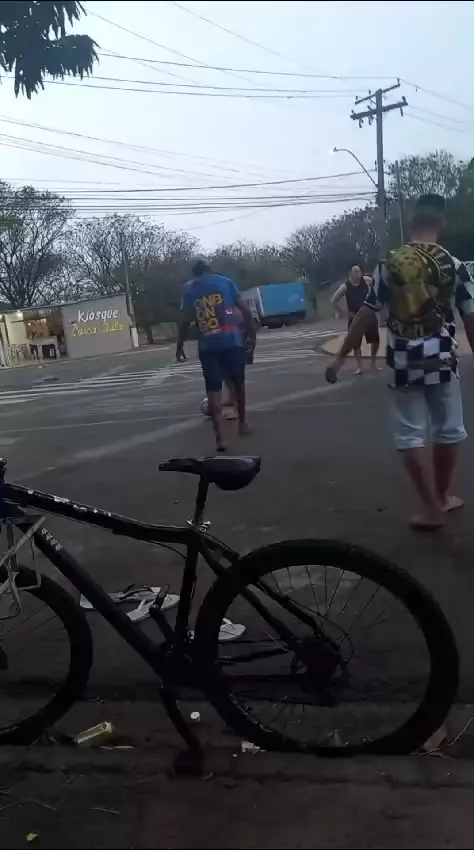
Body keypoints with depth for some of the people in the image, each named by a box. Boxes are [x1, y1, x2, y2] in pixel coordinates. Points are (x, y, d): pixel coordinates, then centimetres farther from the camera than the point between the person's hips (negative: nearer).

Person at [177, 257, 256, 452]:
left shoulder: (188, 289, 6)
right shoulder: (225, 281, 8)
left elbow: (186, 320, -1)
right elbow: (245, 310, 3)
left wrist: (180, 346, 7)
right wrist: (251, 332, 15)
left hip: (207, 345, 0)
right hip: (232, 340, 1)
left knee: (213, 389, 1)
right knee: (238, 382, 19)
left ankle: (219, 437, -8)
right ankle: (242, 423, 33)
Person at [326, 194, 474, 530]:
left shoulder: (390, 264, -1)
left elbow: (366, 315, -2)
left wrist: (341, 357, 3)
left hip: (404, 363, 0)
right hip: (442, 360, 1)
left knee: (411, 435, 6)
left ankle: (433, 509, 6)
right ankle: (443, 496, 32)